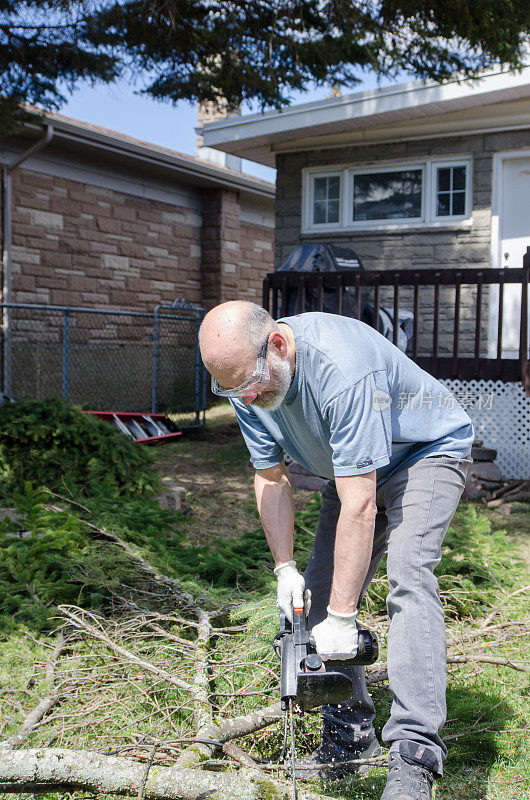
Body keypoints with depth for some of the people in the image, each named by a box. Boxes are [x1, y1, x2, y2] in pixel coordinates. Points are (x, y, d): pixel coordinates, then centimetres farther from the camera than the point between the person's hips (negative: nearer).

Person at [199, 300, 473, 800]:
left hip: (427, 452, -7)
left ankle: (414, 757, -26)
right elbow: (271, 478, -4)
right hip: (353, 467, 7)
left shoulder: (340, 368, -39)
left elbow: (359, 506, -38)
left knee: (408, 577, -27)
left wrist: (342, 617, -34)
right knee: (321, 590, 0)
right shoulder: (245, 383, -15)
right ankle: (350, 734, 13)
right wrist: (286, 570, -10)